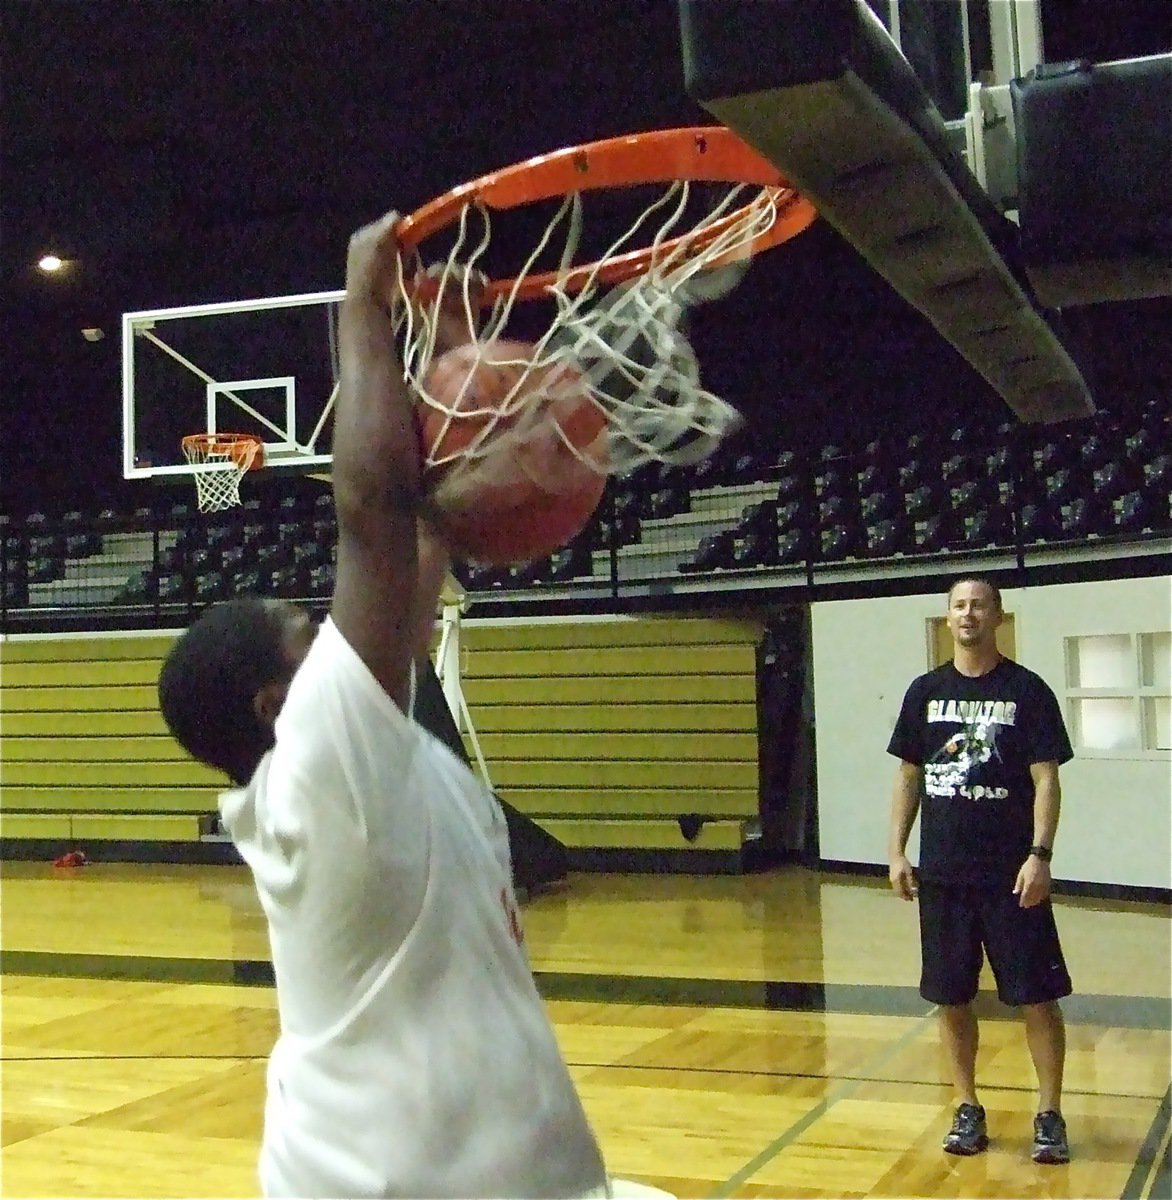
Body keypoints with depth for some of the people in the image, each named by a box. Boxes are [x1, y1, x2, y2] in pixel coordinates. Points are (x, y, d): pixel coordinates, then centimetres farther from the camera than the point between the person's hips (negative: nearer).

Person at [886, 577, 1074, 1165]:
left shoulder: (1027, 690, -3)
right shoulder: (927, 691, 7)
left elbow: (1046, 780, -6)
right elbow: (909, 776, 11)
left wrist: (1039, 855, -16)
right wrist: (896, 853, 5)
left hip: (1011, 873, -3)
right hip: (942, 872, 3)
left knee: (1037, 995, 0)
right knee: (951, 998, 9)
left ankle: (1050, 1115, 12)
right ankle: (968, 1110, 23)